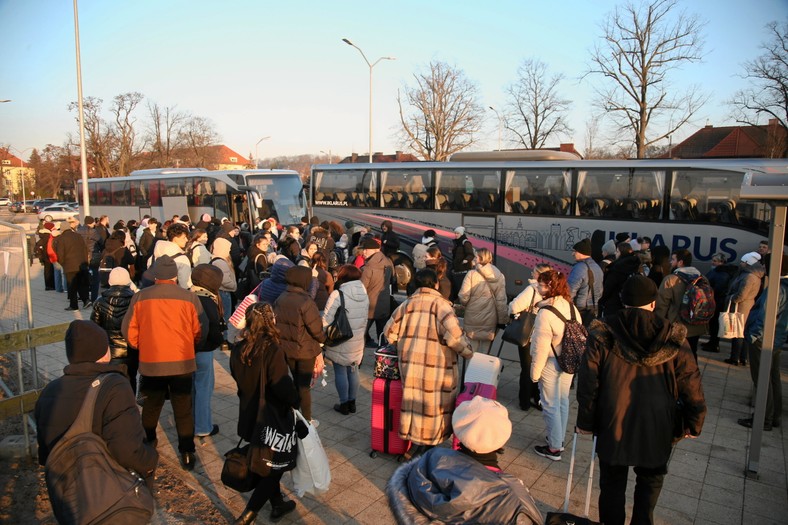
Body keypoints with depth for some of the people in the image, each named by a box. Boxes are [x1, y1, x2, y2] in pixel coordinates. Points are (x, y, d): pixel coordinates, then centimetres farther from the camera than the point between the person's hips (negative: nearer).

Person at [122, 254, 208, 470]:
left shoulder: (140, 297, -6)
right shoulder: (189, 297, -10)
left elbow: (129, 331, 0)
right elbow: (200, 332, -5)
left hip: (150, 363, 2)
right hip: (182, 363, -1)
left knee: (151, 407, 22)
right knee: (183, 410, 10)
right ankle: (187, 453, 14)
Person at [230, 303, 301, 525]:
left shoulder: (238, 350, -6)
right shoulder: (272, 350, -26)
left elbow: (239, 379, 7)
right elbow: (283, 386, -25)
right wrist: (295, 401, -6)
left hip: (250, 416, 7)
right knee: (275, 466, 12)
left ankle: (277, 505, 40)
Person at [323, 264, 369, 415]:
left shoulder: (338, 294, -17)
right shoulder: (364, 294, 2)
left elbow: (327, 320, -16)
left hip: (339, 341, -5)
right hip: (357, 341, 5)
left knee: (340, 371, 7)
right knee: (353, 370, 16)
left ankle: (344, 404, 15)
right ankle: (352, 403, 26)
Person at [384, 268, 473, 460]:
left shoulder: (406, 305, 5)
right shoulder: (441, 305, -10)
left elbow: (389, 333, 9)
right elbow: (454, 334, -20)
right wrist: (467, 350, -4)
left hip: (410, 366, 5)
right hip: (437, 369, -4)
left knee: (415, 401, 14)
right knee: (434, 405, 9)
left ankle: (416, 444, 22)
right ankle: (425, 444, 16)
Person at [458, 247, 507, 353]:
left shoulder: (471, 274, -11)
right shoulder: (499, 276, -2)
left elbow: (463, 297, -13)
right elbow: (501, 300, -3)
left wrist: (465, 304, 9)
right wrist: (503, 319, 4)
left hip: (472, 318, -2)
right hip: (490, 320, 2)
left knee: (472, 348, 10)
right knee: (485, 349, 11)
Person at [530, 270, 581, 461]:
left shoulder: (545, 312, -23)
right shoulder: (572, 307, -2)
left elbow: (541, 346, -21)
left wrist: (535, 371, -11)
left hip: (551, 365, -7)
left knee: (551, 406, 6)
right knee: (563, 402, 20)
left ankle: (554, 448, 17)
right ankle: (559, 440, 35)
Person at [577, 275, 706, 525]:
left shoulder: (602, 334, -9)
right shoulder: (673, 338, -6)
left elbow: (588, 384, -9)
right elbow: (691, 388, -3)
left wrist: (585, 422, 0)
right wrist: (693, 425, 10)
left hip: (612, 426, 0)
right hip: (656, 429, 1)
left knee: (612, 485, 15)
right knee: (649, 483, 21)